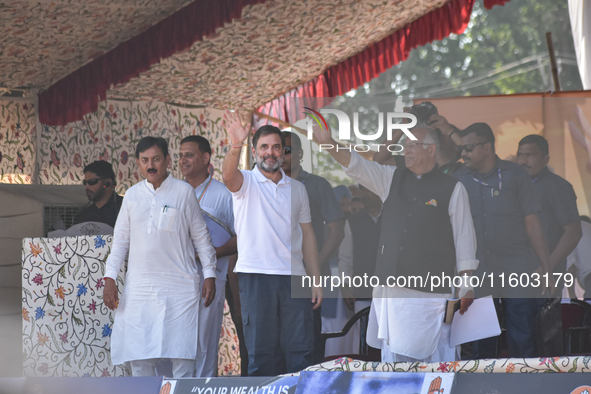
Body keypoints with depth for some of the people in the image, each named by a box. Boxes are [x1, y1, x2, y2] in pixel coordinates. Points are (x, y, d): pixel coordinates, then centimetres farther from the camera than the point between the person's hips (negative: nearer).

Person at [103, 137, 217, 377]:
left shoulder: (183, 192, 2)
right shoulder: (132, 195, 10)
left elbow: (201, 237, 6)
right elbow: (120, 240, 14)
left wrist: (209, 275, 2)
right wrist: (110, 278, 7)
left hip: (179, 285, -3)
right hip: (138, 287, 3)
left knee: (180, 348, -6)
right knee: (138, 353, 1)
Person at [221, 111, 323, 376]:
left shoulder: (297, 188, 16)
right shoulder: (246, 182, 4)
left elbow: (307, 234, 16)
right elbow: (229, 175, -20)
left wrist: (316, 279, 8)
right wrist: (235, 146, -41)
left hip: (294, 277, 3)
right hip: (256, 275, -3)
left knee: (300, 350, 0)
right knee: (261, 351, -1)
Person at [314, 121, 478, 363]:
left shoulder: (452, 189, 2)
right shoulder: (391, 179, 13)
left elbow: (464, 239, 2)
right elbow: (355, 165, 3)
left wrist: (466, 287, 0)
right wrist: (329, 143, -14)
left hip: (430, 291, -4)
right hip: (390, 288, 4)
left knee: (436, 356, -6)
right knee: (393, 354, 7)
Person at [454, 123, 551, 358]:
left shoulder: (515, 175, 3)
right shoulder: (458, 180, 8)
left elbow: (531, 223, 3)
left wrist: (545, 267, -2)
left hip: (515, 269, -2)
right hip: (476, 274, 2)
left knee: (523, 343, -4)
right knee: (481, 346, 7)